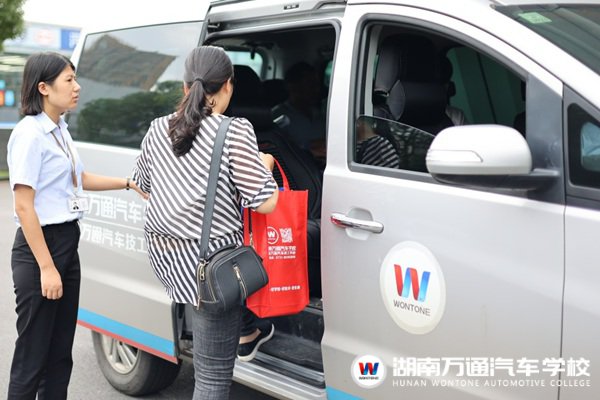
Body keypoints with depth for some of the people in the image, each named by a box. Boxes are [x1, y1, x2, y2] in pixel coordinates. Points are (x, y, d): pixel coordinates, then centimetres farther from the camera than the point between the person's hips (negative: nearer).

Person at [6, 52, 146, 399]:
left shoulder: (60, 130, 9)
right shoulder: (30, 134, -17)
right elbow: (23, 206, -19)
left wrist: (128, 183, 22)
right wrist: (46, 267, -21)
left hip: (68, 242, 9)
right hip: (40, 245, -9)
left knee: (61, 353, 15)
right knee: (33, 357, 0)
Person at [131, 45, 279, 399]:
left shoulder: (158, 129, 3)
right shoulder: (236, 131, -15)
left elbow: (143, 183, 19)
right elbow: (264, 202, -16)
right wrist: (265, 166, 4)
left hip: (164, 253, 7)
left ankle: (250, 330, 50)